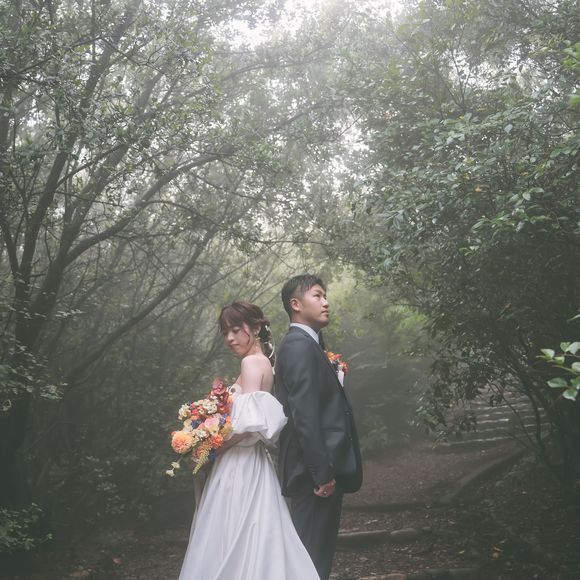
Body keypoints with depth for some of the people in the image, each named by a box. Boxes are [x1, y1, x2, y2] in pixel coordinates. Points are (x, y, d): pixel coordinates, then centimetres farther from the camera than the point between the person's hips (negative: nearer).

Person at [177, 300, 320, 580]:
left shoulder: (252, 362, -13)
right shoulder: (264, 363, 14)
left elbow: (247, 424, -22)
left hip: (240, 466, -9)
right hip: (248, 464, 9)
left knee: (234, 544, -3)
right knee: (250, 543, 12)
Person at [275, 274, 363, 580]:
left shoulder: (307, 344, 17)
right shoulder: (300, 345, -14)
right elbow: (304, 415, -21)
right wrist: (323, 473, -21)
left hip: (321, 468, 10)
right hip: (317, 469, -10)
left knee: (319, 552, 16)